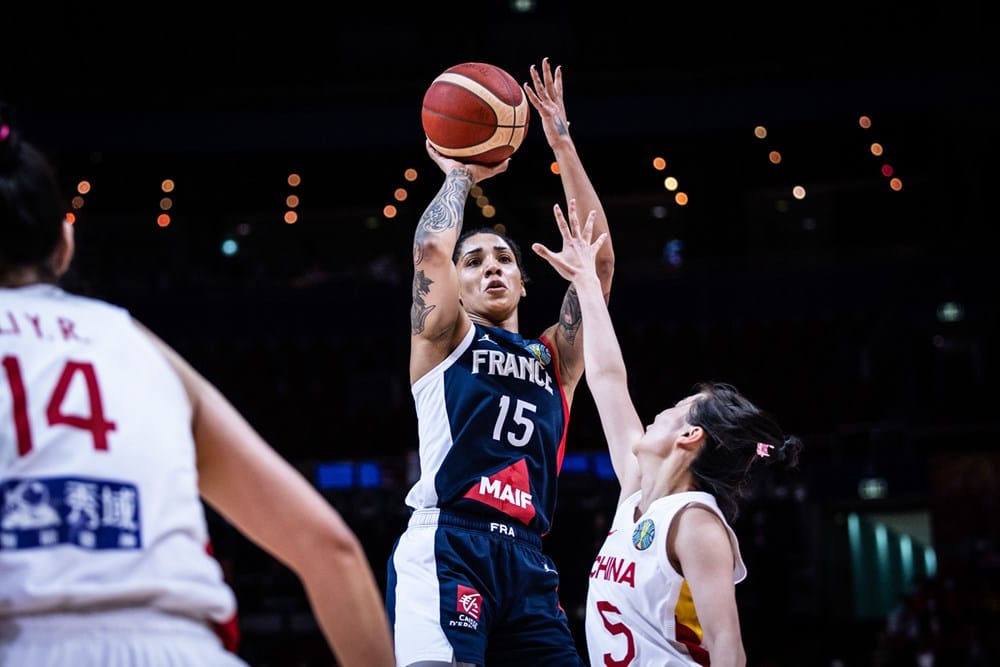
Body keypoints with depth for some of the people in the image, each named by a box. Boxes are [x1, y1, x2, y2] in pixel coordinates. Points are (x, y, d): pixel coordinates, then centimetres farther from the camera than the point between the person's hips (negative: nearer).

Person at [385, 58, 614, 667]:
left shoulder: (554, 358, 23)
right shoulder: (444, 340, 14)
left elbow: (598, 258, 15)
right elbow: (431, 247, -3)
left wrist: (563, 144, 14)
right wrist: (460, 176, 15)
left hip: (527, 559, 5)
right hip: (445, 547, -5)